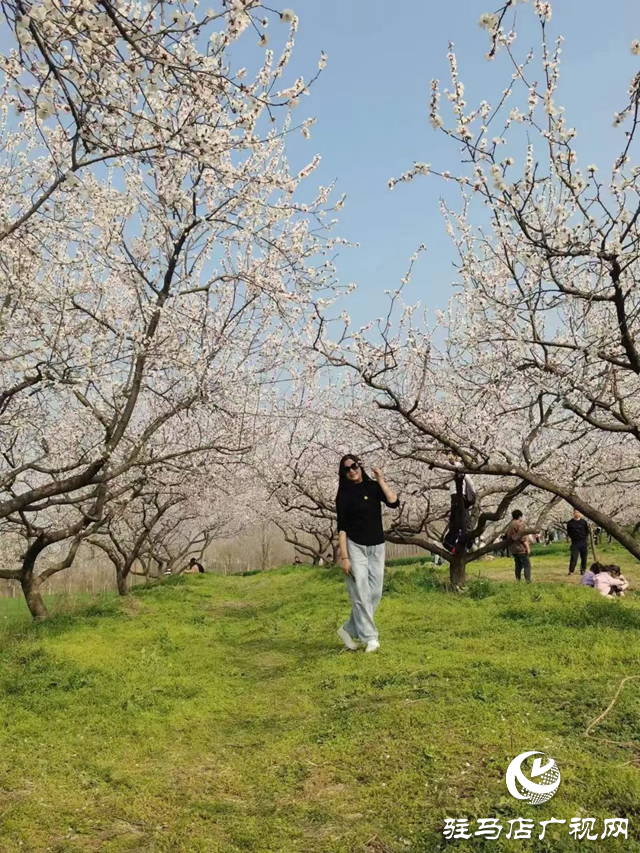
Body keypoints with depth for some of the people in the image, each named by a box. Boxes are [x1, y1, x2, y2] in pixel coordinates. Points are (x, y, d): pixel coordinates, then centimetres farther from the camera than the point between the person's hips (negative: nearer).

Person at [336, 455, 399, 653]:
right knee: (361, 594, -6)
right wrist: (344, 557, -14)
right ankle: (370, 638, 3)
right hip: (355, 547, -4)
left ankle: (349, 630, 19)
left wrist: (381, 480, -8)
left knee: (375, 593, 7)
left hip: (377, 547, 4)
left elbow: (394, 503, -11)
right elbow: (341, 526, -8)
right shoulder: (344, 494, -5)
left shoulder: (373, 487, 4)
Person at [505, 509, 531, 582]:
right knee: (527, 565, -5)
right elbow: (523, 537, -16)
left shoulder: (510, 525, 14)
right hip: (521, 548, -8)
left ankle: (518, 581, 11)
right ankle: (528, 581, -13)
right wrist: (527, 547, -13)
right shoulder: (520, 524, -11)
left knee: (518, 566, 12)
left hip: (513, 549, 8)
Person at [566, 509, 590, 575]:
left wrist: (585, 537, 4)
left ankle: (583, 570, 16)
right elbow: (568, 532, 15)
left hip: (583, 542, 1)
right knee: (573, 557, -8)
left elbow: (587, 531, 10)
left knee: (584, 557, 5)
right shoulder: (570, 523, 5)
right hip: (574, 542, -1)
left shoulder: (583, 522, 3)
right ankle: (571, 570, -8)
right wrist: (572, 537, 5)